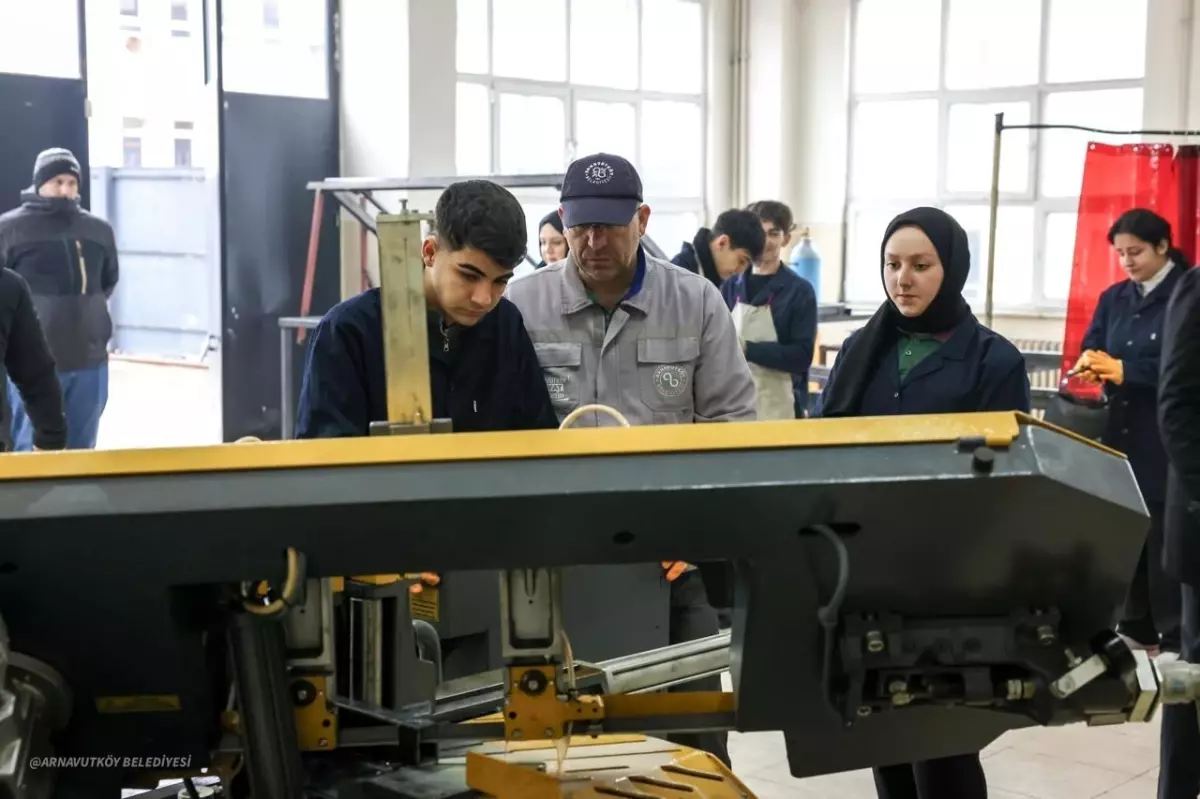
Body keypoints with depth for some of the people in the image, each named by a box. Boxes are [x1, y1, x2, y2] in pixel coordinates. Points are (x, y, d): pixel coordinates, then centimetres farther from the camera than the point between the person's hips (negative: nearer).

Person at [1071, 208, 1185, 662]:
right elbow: (1091, 348, 7)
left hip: (1167, 438, -6)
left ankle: (1176, 637, 3)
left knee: (1164, 534, -4)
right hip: (1120, 432, 6)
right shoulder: (1114, 298, 13)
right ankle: (1136, 626, 19)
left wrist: (1124, 370, -20)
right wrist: (1090, 365, -17)